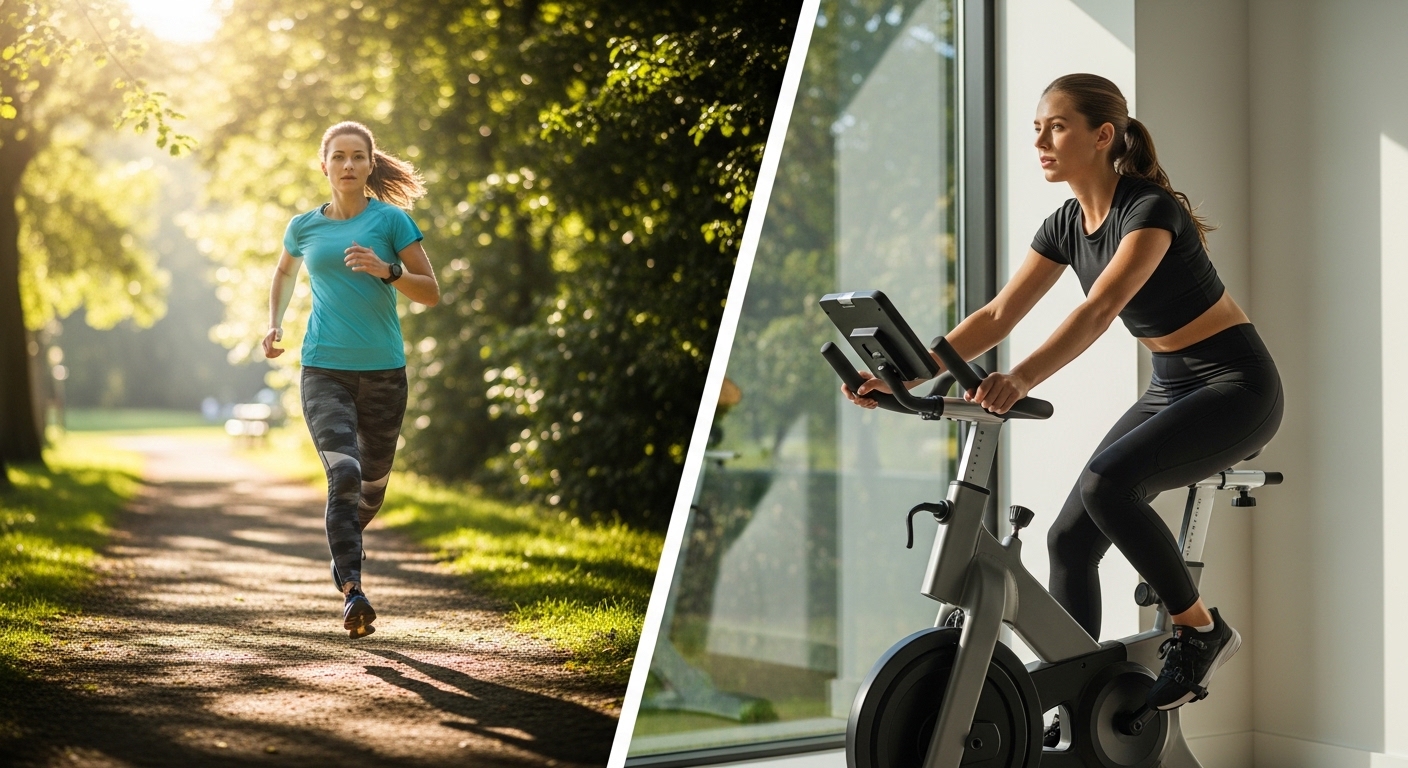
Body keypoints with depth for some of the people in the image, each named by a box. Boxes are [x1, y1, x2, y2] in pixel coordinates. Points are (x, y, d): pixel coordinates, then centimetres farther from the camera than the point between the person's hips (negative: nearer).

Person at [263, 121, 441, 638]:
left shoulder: (390, 219, 1)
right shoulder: (305, 226, 7)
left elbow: (431, 293, -1)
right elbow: (284, 272, 29)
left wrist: (387, 270, -18)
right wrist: (275, 323, 14)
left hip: (383, 371, 0)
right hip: (324, 370, 0)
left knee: (373, 482, 11)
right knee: (343, 474, -19)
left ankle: (344, 543, 44)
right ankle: (352, 592, -22)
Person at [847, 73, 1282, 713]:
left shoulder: (1151, 208, -21)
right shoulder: (1066, 225, 3)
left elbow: (1099, 310, -36)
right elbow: (997, 315, 1)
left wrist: (1020, 380, -51)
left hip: (1236, 386, -8)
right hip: (1171, 388, 8)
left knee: (1107, 481, -30)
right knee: (1070, 537, -2)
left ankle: (1199, 630, -11)